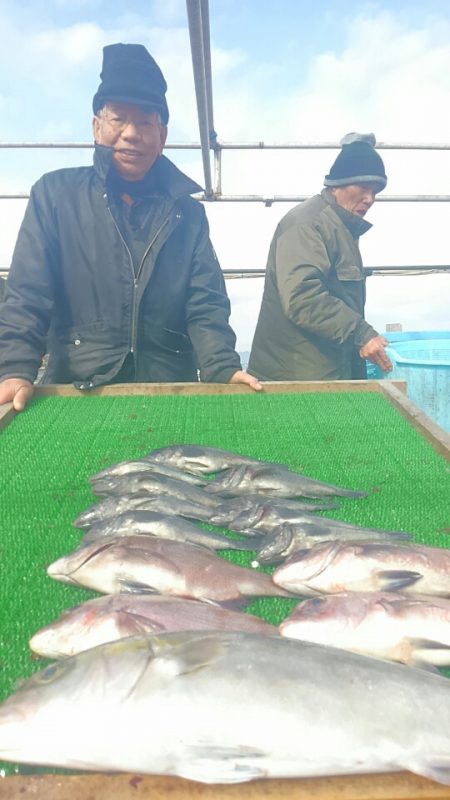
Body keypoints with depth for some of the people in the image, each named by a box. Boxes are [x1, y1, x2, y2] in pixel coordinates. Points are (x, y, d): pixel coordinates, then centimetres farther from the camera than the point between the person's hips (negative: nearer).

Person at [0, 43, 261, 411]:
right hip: (75, 392, -2)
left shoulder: (188, 212, 9)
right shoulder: (55, 194, 3)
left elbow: (205, 304, 3)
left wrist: (224, 369, -14)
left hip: (170, 393, 2)